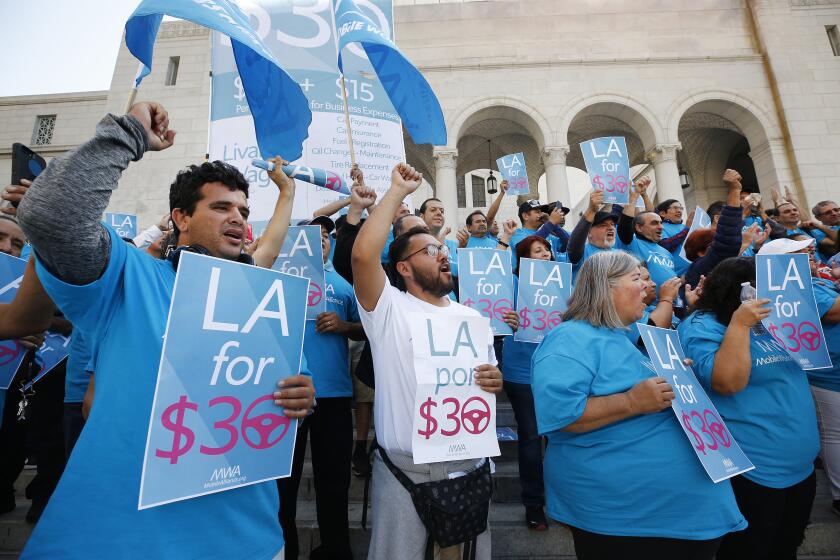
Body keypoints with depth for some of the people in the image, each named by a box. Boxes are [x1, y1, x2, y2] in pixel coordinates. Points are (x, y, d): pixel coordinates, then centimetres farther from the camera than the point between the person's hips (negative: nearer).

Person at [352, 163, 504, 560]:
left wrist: (495, 382, -13)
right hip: (403, 468, -4)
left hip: (468, 464, 5)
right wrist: (398, 191, -17)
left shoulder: (471, 317, 6)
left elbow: (491, 377, 13)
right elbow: (363, 254, -27)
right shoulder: (389, 309, -10)